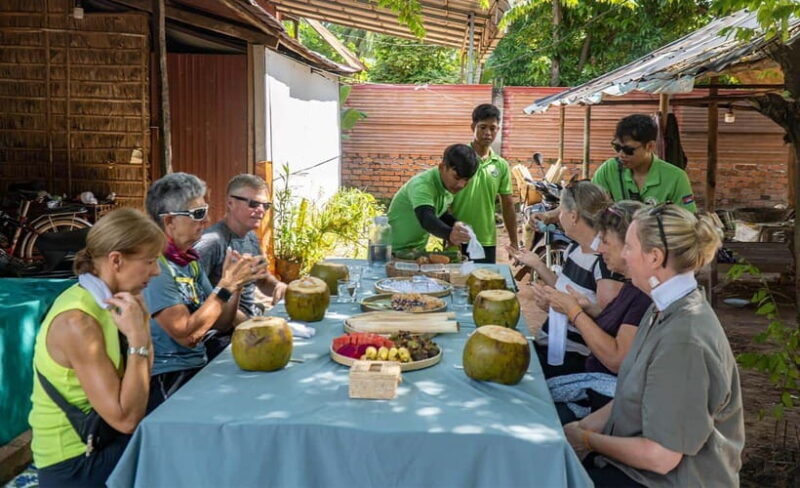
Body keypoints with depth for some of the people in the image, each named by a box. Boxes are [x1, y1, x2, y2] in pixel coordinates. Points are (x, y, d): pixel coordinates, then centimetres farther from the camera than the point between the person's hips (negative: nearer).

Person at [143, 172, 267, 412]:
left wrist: (237, 284, -7)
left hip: (200, 364, 9)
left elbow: (219, 324, 9)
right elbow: (187, 335, -22)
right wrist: (226, 285, -19)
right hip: (166, 382, -8)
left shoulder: (189, 260, 9)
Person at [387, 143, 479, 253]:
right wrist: (449, 234, -64)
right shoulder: (422, 184, -27)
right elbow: (426, 218, -45)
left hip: (418, 250, 8)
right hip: (396, 250, -8)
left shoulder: (449, 185, -4)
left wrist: (456, 225, -8)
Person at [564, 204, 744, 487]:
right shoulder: (664, 310, 3)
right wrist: (584, 426, -2)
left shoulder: (684, 339, -27)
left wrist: (589, 440, -11)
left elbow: (660, 456, -24)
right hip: (638, 457, 8)